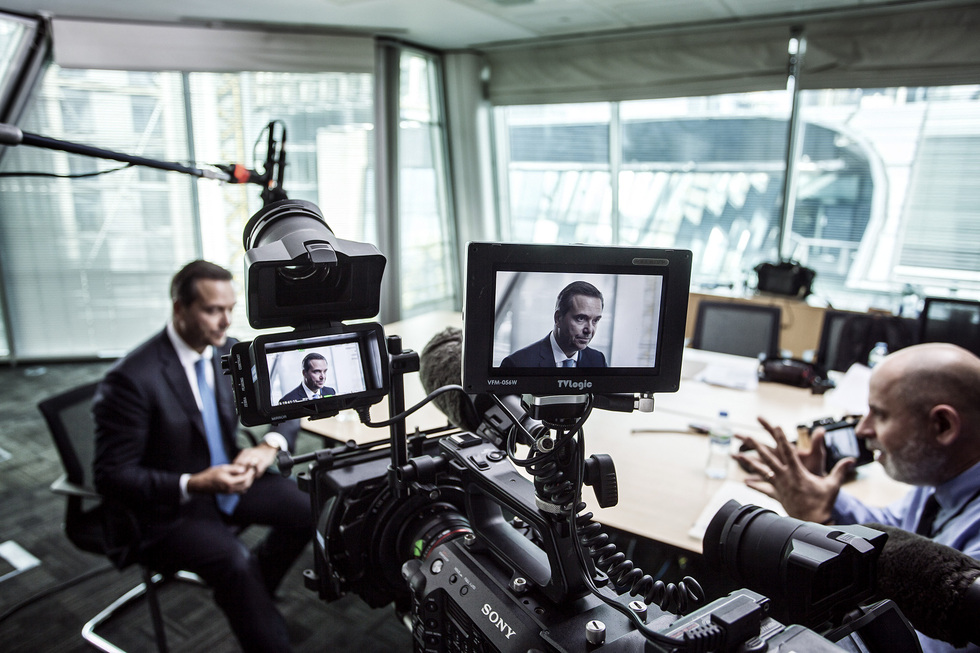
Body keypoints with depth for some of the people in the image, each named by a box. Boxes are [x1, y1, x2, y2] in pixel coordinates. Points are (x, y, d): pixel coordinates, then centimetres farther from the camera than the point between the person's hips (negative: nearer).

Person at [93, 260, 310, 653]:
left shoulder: (229, 352, -3)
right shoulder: (133, 378, -22)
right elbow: (112, 476, -18)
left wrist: (269, 446, -16)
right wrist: (194, 485, -31)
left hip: (228, 479, 6)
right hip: (170, 506, -6)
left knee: (308, 510, -13)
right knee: (233, 562, -30)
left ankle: (254, 588, 14)